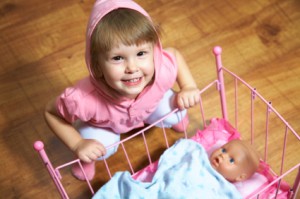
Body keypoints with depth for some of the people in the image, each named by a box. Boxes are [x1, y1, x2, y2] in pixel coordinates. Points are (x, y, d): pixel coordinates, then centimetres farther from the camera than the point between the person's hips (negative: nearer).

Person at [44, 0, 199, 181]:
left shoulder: (162, 70, -41)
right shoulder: (85, 99, -47)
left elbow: (174, 53, -15)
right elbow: (50, 112, -26)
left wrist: (189, 87, -21)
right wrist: (78, 145, -31)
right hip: (101, 122, -2)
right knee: (103, 147, -23)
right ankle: (86, 159, 15)